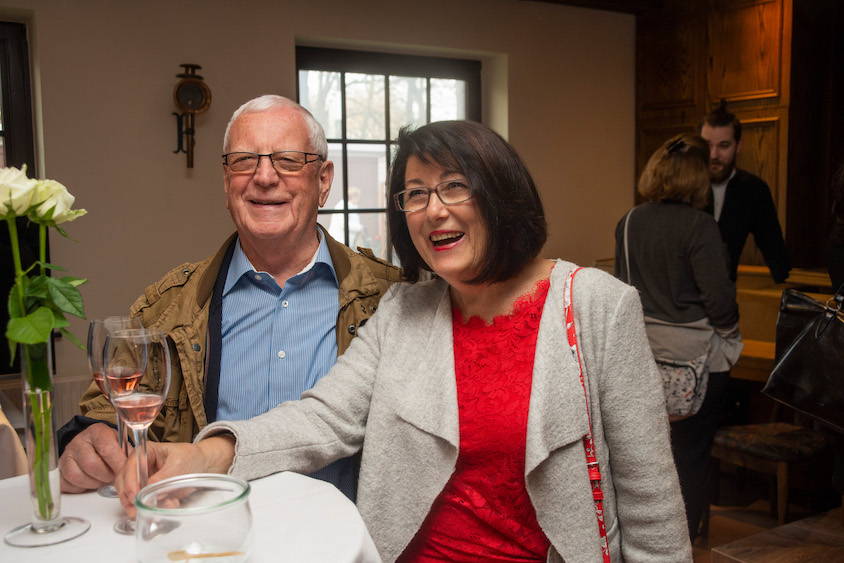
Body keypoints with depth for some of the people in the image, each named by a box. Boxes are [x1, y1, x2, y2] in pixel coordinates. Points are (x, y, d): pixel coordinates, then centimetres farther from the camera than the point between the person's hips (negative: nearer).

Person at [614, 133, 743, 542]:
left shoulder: (628, 222, 3)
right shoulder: (699, 225, -15)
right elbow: (719, 295, -14)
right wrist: (729, 336, 3)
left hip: (643, 350, 6)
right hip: (696, 354, -6)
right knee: (691, 454, 6)